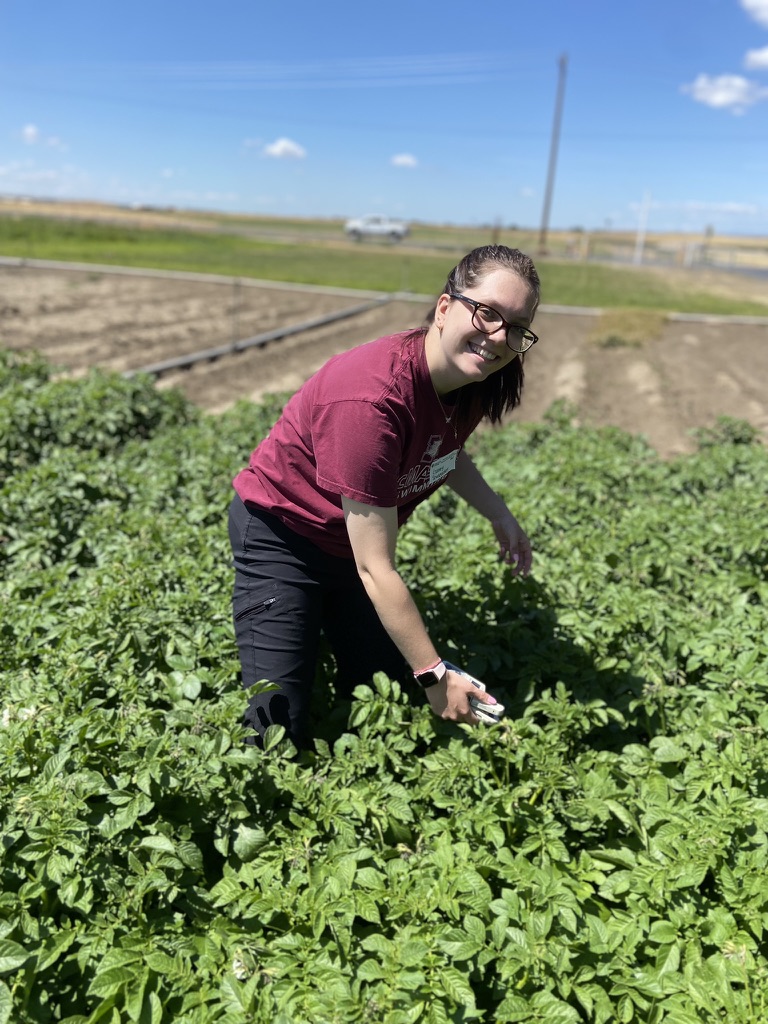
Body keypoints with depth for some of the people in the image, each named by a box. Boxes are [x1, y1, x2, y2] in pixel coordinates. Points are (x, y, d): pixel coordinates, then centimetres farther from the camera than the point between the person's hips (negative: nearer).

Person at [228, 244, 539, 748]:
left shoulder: (471, 378, -11)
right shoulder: (373, 398, -36)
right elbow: (376, 571, -31)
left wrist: (500, 515, 1)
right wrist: (435, 675, -24)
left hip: (354, 539, 8)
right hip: (282, 536, -7)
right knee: (280, 727, -8)